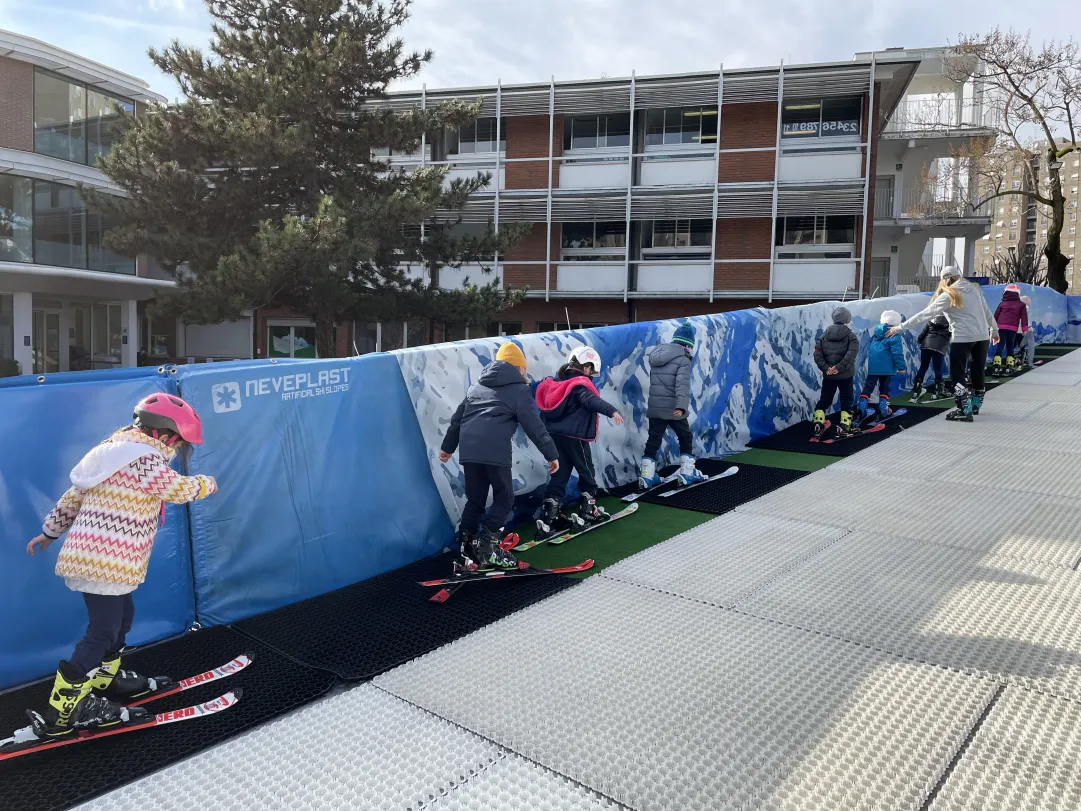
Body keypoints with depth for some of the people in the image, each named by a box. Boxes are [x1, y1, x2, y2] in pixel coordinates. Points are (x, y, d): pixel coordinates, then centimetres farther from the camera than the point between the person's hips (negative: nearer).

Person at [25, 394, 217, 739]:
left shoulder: (119, 450, 15)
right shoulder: (145, 459, -15)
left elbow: (74, 495, 20)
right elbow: (179, 489, -9)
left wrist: (50, 531, 28)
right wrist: (207, 483, 11)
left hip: (91, 555, 10)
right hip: (105, 562, -10)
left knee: (121, 615, 22)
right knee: (103, 631, -5)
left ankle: (104, 681, 38)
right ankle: (61, 713, 1)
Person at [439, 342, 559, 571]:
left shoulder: (477, 386, 25)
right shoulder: (518, 389, 7)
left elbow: (458, 417, 29)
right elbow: (534, 425, 3)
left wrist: (448, 446, 38)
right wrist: (551, 454, 8)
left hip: (468, 450, 6)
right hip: (495, 451, -6)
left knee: (474, 500, 15)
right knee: (504, 497, 7)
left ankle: (465, 549, 10)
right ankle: (488, 546, -3)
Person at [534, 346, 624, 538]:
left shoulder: (555, 383, 11)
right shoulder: (580, 384, -13)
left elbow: (546, 408, 21)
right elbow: (591, 400, -33)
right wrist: (612, 411, -44)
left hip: (555, 435, 7)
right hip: (574, 437, -7)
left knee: (559, 475, 11)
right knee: (586, 472, 12)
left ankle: (548, 518, 6)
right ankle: (588, 511, 21)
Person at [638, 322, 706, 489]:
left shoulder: (656, 355, 10)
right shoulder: (683, 359, -11)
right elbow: (682, 384, -24)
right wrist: (682, 406, -33)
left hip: (655, 407, 5)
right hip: (673, 408, -5)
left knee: (653, 441, 9)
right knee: (685, 438, 14)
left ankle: (646, 477, 6)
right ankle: (687, 473, 18)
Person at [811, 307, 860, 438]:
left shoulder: (824, 335, 5)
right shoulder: (851, 336, -5)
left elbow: (817, 354, -5)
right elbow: (851, 355, -20)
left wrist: (826, 368, -10)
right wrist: (839, 367, -20)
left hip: (828, 375, 3)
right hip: (845, 375, -3)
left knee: (824, 399, 14)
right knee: (846, 400, 8)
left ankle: (818, 424, 8)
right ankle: (844, 427, 4)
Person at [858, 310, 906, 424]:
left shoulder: (876, 333, 13)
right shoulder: (894, 335, -9)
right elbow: (897, 352, -14)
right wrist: (901, 367, -9)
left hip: (872, 366, 5)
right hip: (886, 367, -4)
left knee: (868, 386, 6)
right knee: (885, 388, 9)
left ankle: (862, 408, -6)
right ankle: (883, 410, 6)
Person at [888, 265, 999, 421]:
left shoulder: (948, 296, -7)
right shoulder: (974, 289, 10)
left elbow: (925, 314, -12)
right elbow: (987, 312, 18)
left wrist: (900, 327, -10)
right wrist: (994, 330, 33)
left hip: (963, 338, -7)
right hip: (982, 335, 7)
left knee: (958, 374, 0)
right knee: (978, 371, 18)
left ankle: (964, 410, -5)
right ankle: (975, 405, 32)